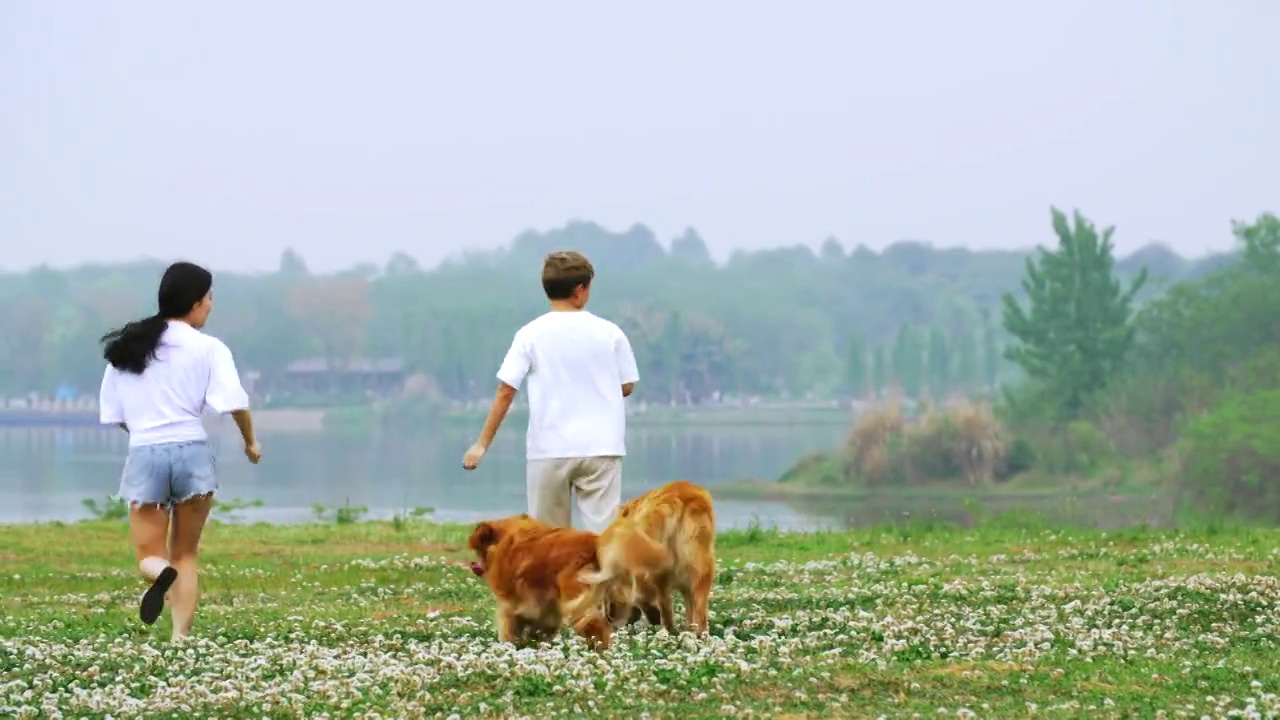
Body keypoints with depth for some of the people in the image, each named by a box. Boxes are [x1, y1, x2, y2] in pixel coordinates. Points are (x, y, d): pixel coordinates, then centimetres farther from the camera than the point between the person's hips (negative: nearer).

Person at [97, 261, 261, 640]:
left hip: (144, 456, 2)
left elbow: (111, 412, 13)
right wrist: (250, 441, 7)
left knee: (150, 556, 8)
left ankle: (161, 573, -28)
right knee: (185, 555, 14)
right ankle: (181, 637, 2)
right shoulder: (208, 349, -3)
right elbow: (235, 402, -11)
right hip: (192, 452, -1)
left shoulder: (126, 346, 9)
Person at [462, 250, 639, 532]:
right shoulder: (609, 332, 0)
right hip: (601, 447, 0)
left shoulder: (531, 335, -1)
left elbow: (505, 393, -4)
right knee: (602, 531, -2)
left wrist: (483, 444, 2)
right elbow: (627, 386, 8)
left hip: (549, 449, 0)